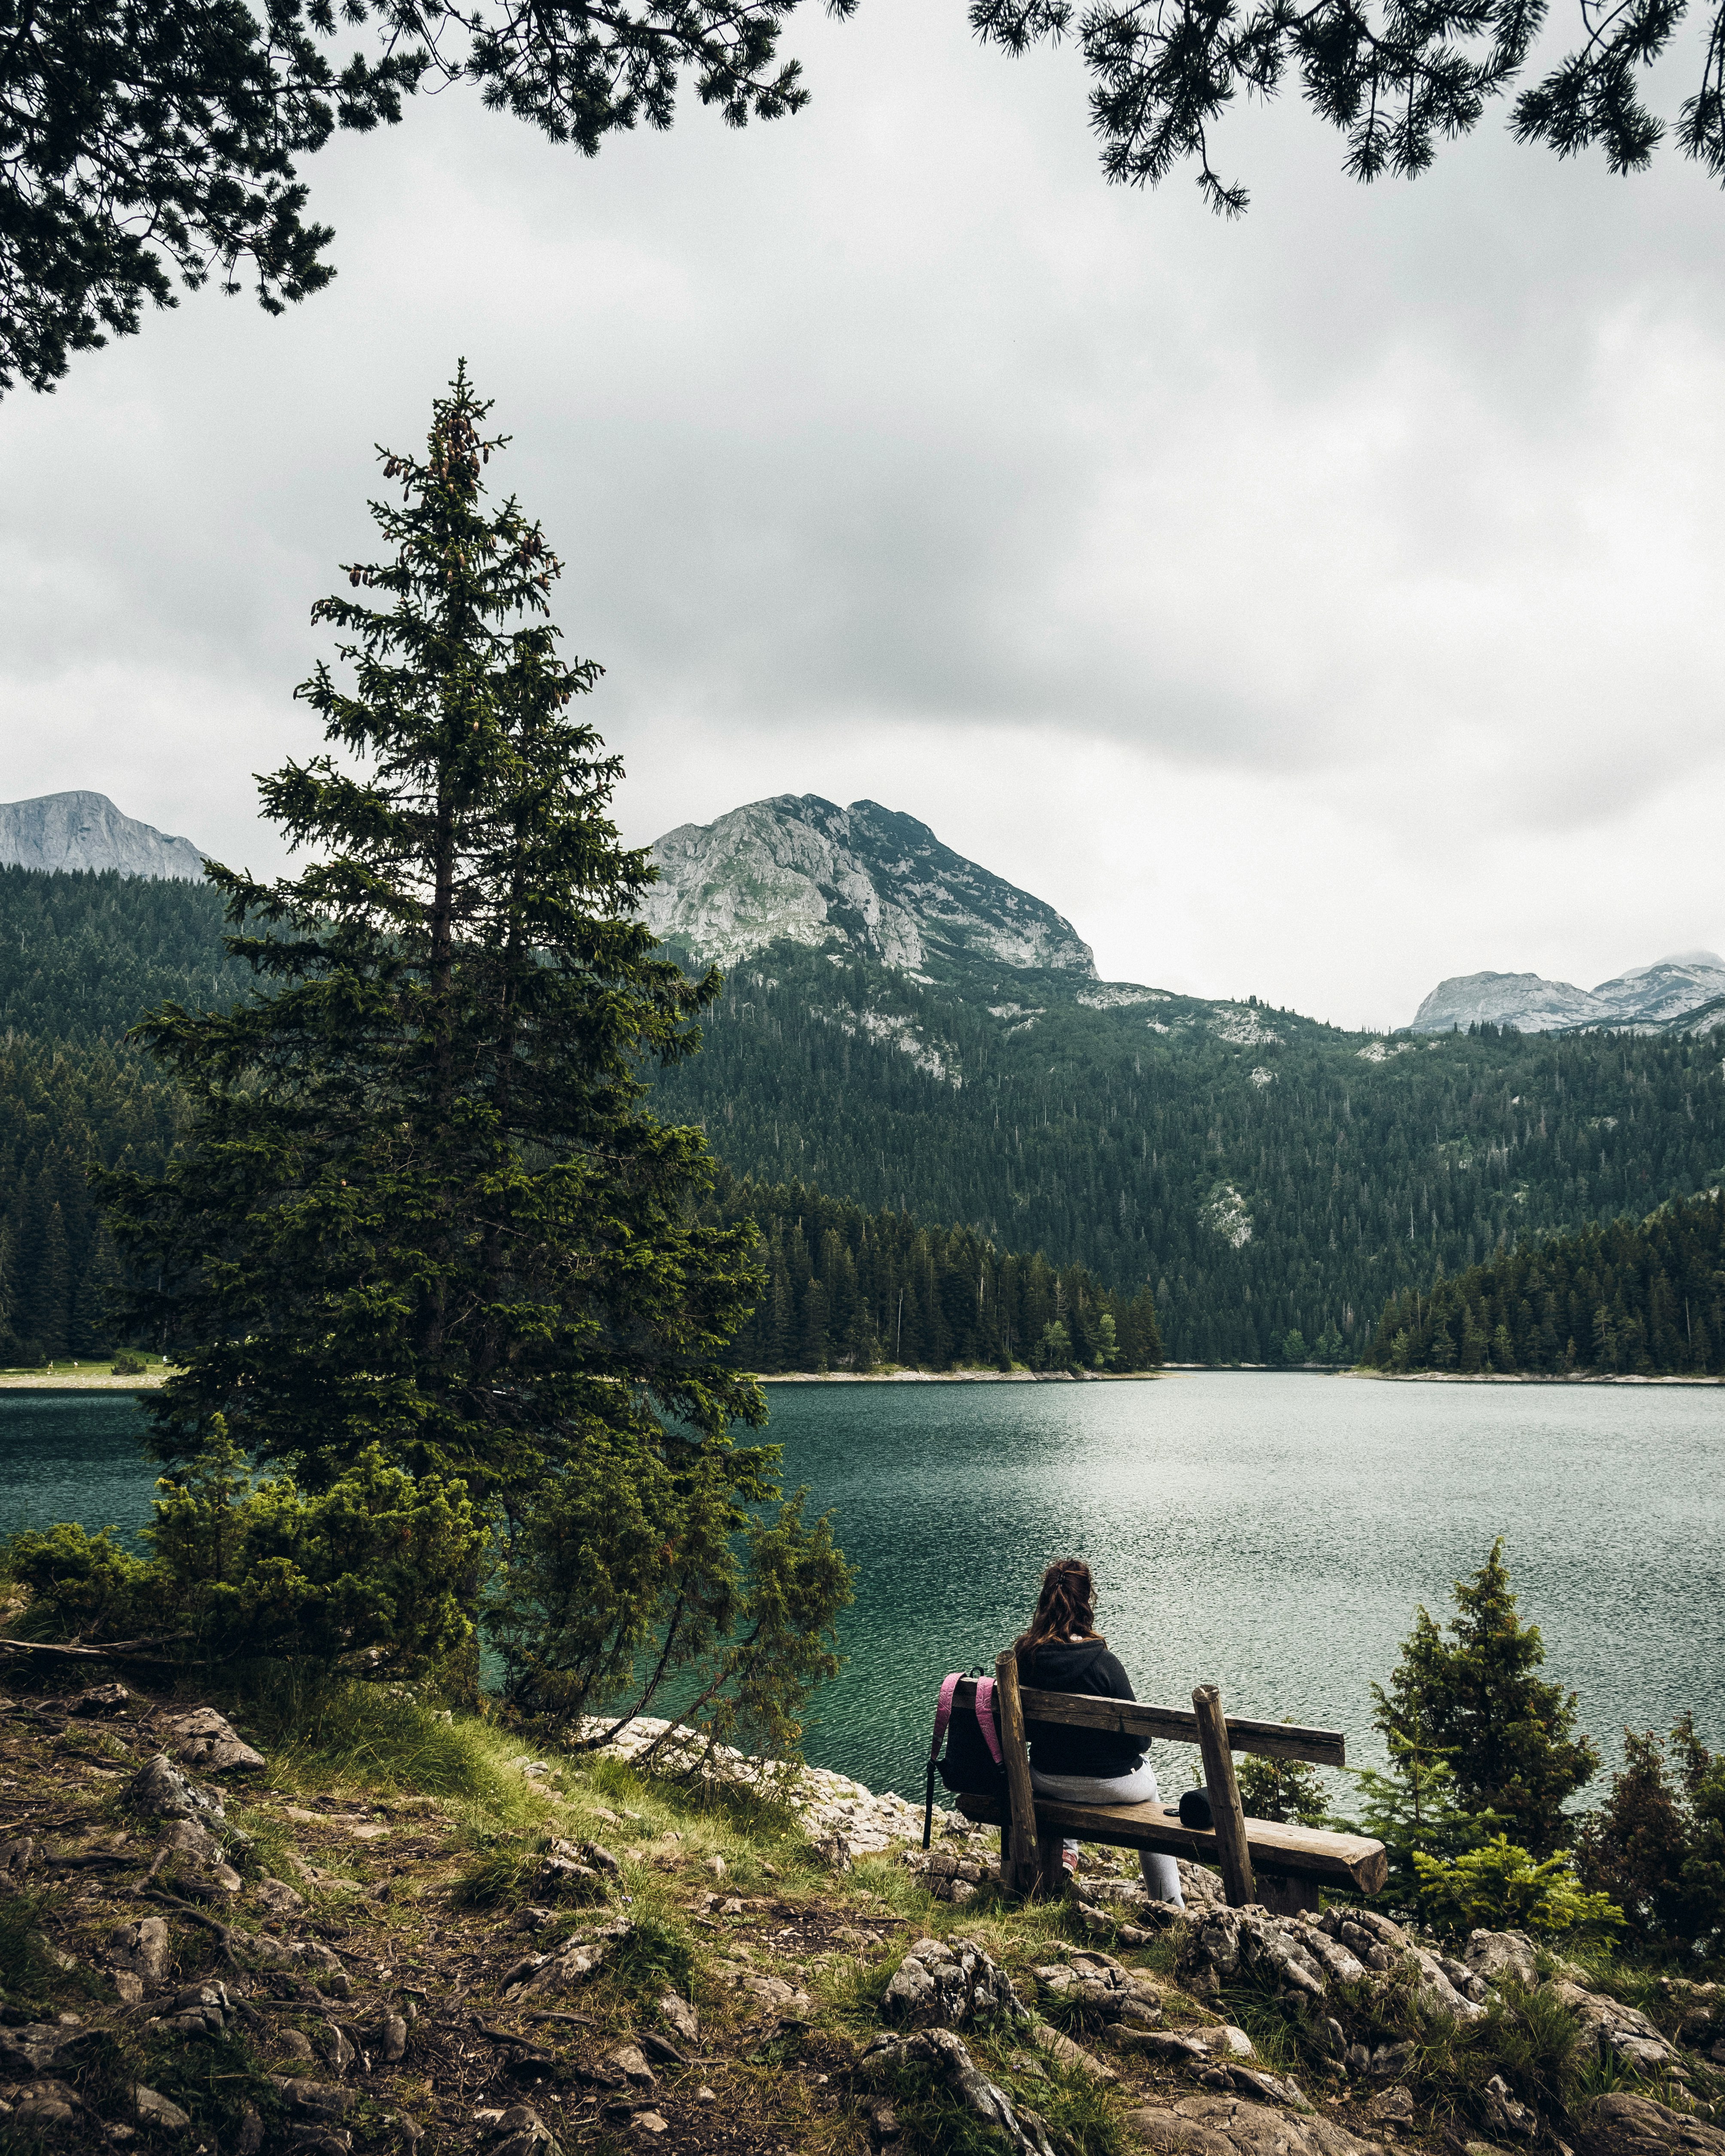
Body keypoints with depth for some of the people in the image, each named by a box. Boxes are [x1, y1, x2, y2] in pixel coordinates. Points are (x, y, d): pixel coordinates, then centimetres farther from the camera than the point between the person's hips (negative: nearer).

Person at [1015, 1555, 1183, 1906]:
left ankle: (1065, 1852, 36)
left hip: (1045, 1781, 4)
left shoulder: (1024, 1657, -14)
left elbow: (1024, 1729, 1)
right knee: (1147, 1779, 30)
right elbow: (1138, 1739, -16)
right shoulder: (1102, 1663, -27)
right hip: (1108, 1784, -3)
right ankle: (1170, 1906, 35)